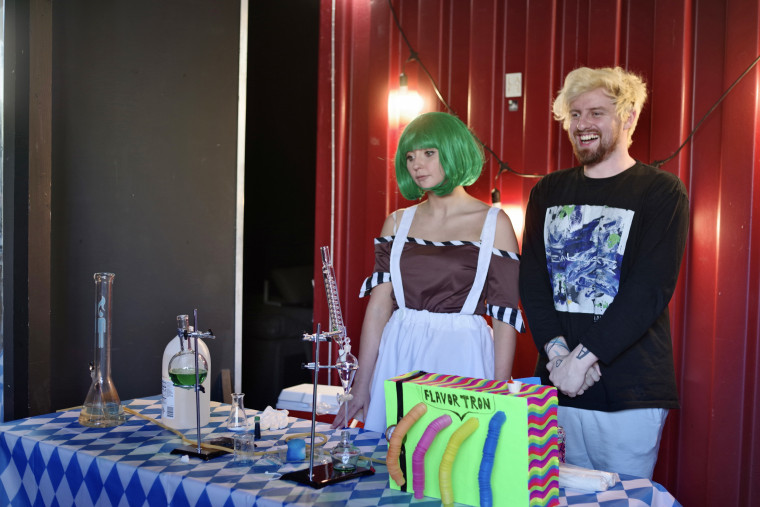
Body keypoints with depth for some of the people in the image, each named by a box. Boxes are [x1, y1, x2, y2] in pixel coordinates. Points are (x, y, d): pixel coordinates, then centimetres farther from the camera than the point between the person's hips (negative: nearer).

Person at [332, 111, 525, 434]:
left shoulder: (493, 223, 0)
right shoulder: (398, 223, 9)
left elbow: (505, 317, -3)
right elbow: (379, 303, 3)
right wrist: (361, 384, -3)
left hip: (462, 358, -3)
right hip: (398, 357, 3)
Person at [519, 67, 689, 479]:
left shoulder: (661, 192, -3)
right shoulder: (548, 193, 11)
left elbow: (650, 289, -13)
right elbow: (531, 280, 3)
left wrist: (584, 356, -18)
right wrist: (557, 351, -11)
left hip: (629, 391, -4)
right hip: (558, 385, 4)